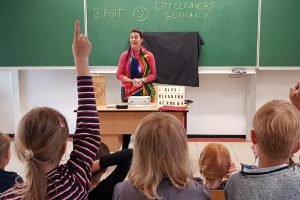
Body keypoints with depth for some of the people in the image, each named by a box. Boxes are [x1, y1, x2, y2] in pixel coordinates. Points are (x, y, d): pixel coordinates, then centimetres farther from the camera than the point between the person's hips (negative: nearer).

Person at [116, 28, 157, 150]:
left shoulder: (149, 56, 3)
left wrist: (142, 80, -13)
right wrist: (131, 80, -12)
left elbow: (153, 74, 5)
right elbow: (119, 74, 4)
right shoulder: (124, 55, 5)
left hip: (144, 91, 0)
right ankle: (124, 148, 10)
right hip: (127, 91, 1)